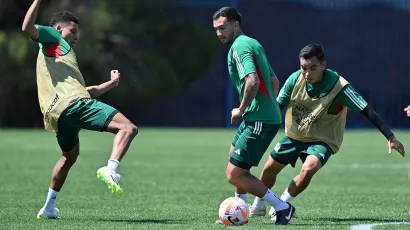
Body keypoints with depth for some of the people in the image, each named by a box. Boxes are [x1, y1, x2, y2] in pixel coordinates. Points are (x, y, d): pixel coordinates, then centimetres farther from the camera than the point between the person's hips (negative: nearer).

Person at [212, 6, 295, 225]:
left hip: (259, 120, -11)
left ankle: (282, 207, -4)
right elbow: (274, 81, 26)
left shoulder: (239, 47, -13)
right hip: (267, 115, 11)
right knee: (234, 156, 27)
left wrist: (240, 110, -15)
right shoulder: (252, 44, 18)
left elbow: (252, 82, -28)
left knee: (234, 174, -9)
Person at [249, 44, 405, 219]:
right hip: (294, 134, 4)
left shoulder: (338, 86, -28)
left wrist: (390, 137, -33)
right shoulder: (295, 79, -17)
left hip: (322, 140, -4)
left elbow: (367, 111, -27)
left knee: (308, 169, -30)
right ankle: (258, 206, 40)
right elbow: (277, 106, -5)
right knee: (269, 168, 11)